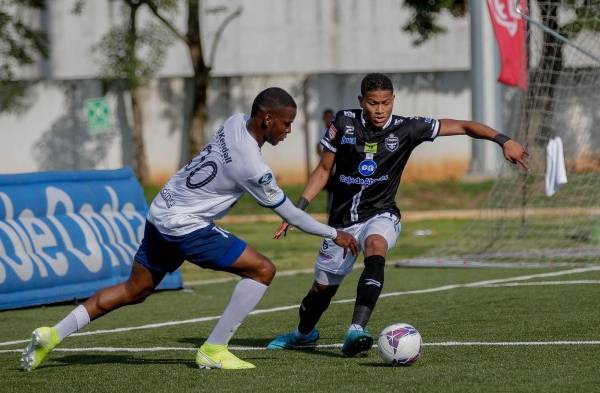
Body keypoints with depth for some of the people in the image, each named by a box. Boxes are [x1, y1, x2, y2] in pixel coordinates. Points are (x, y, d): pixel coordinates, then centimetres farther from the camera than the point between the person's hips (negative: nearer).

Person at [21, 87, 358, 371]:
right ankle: (213, 350, -5)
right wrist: (334, 235, -1)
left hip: (160, 214, 9)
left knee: (135, 290, 21)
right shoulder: (252, 166, -23)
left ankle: (52, 335, 19)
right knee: (263, 270, -7)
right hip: (184, 225, -9)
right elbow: (287, 213, -12)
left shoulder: (237, 122, 0)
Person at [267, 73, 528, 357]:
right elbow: (323, 170, 5)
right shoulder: (344, 122, -5)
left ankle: (356, 331, -46)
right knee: (323, 288, 9)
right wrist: (298, 209, -1)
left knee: (376, 248, -37)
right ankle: (303, 334, 44)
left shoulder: (406, 129, -10)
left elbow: (463, 127, -10)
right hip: (342, 220, 2)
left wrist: (503, 140, -22)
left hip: (380, 216, -2)